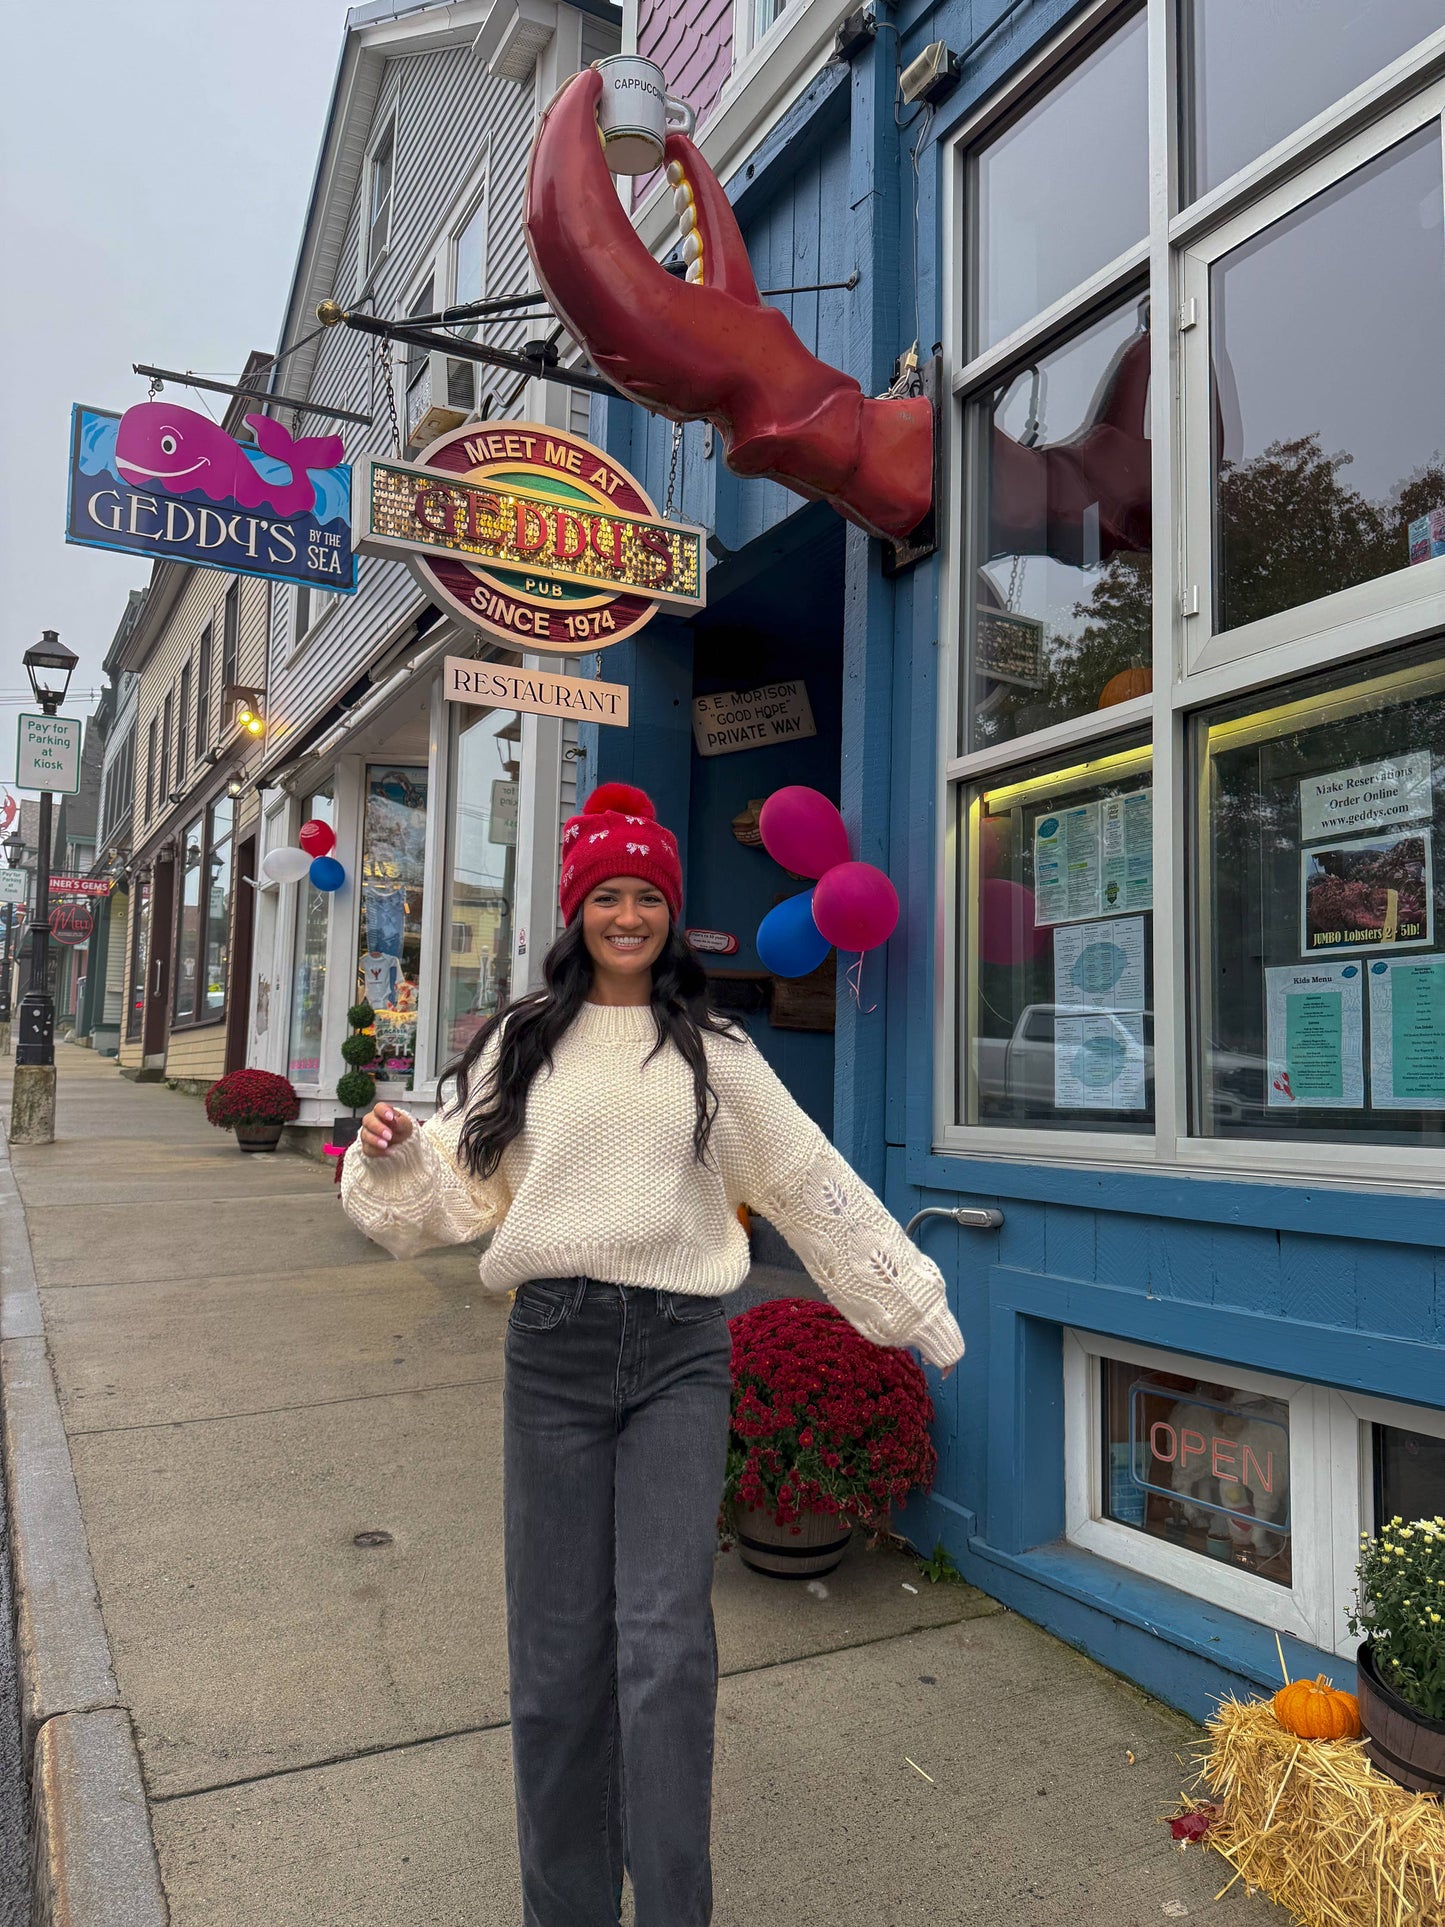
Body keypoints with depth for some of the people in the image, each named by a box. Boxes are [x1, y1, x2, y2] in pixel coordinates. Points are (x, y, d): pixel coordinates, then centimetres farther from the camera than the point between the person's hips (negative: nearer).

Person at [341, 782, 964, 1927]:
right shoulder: (522, 1043, 8)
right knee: (558, 1650, 8)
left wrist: (913, 1305, 10)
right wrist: (392, 1155, -12)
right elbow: (456, 1187, 8)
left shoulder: (714, 1053, 7)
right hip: (555, 1349, 1)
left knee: (666, 1641, -7)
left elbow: (816, 1187, 9)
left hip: (680, 1355, -1)